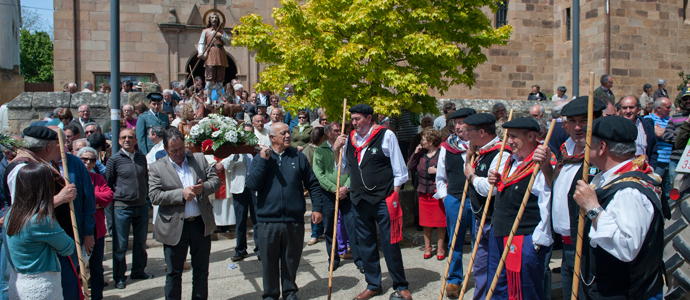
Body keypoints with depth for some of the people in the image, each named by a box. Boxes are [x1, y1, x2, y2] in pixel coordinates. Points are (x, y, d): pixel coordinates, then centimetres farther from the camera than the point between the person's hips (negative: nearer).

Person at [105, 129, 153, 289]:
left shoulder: (142, 158, 7)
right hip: (122, 208, -4)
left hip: (141, 206, 4)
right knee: (120, 244, 2)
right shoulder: (114, 160, -5)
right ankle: (119, 277, 14)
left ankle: (138, 271, 28)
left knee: (141, 241, 13)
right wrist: (117, 196, -3)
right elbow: (107, 183, 0)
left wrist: (143, 194, 13)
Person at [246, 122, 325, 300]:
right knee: (269, 261, 9)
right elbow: (252, 185, -8)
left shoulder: (298, 157, 5)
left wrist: (317, 207, 1)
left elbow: (313, 184, 9)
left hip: (294, 220, 1)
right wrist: (263, 161, -14)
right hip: (268, 221, -1)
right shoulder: (260, 158, 4)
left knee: (291, 259, 12)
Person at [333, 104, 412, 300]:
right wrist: (336, 150, 1)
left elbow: (399, 169, -2)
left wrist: (394, 195, -5)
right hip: (360, 201, 5)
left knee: (390, 245, 0)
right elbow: (344, 169, 16)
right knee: (366, 245, 12)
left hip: (384, 200, -5)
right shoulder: (349, 139, 8)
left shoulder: (386, 136, -5)